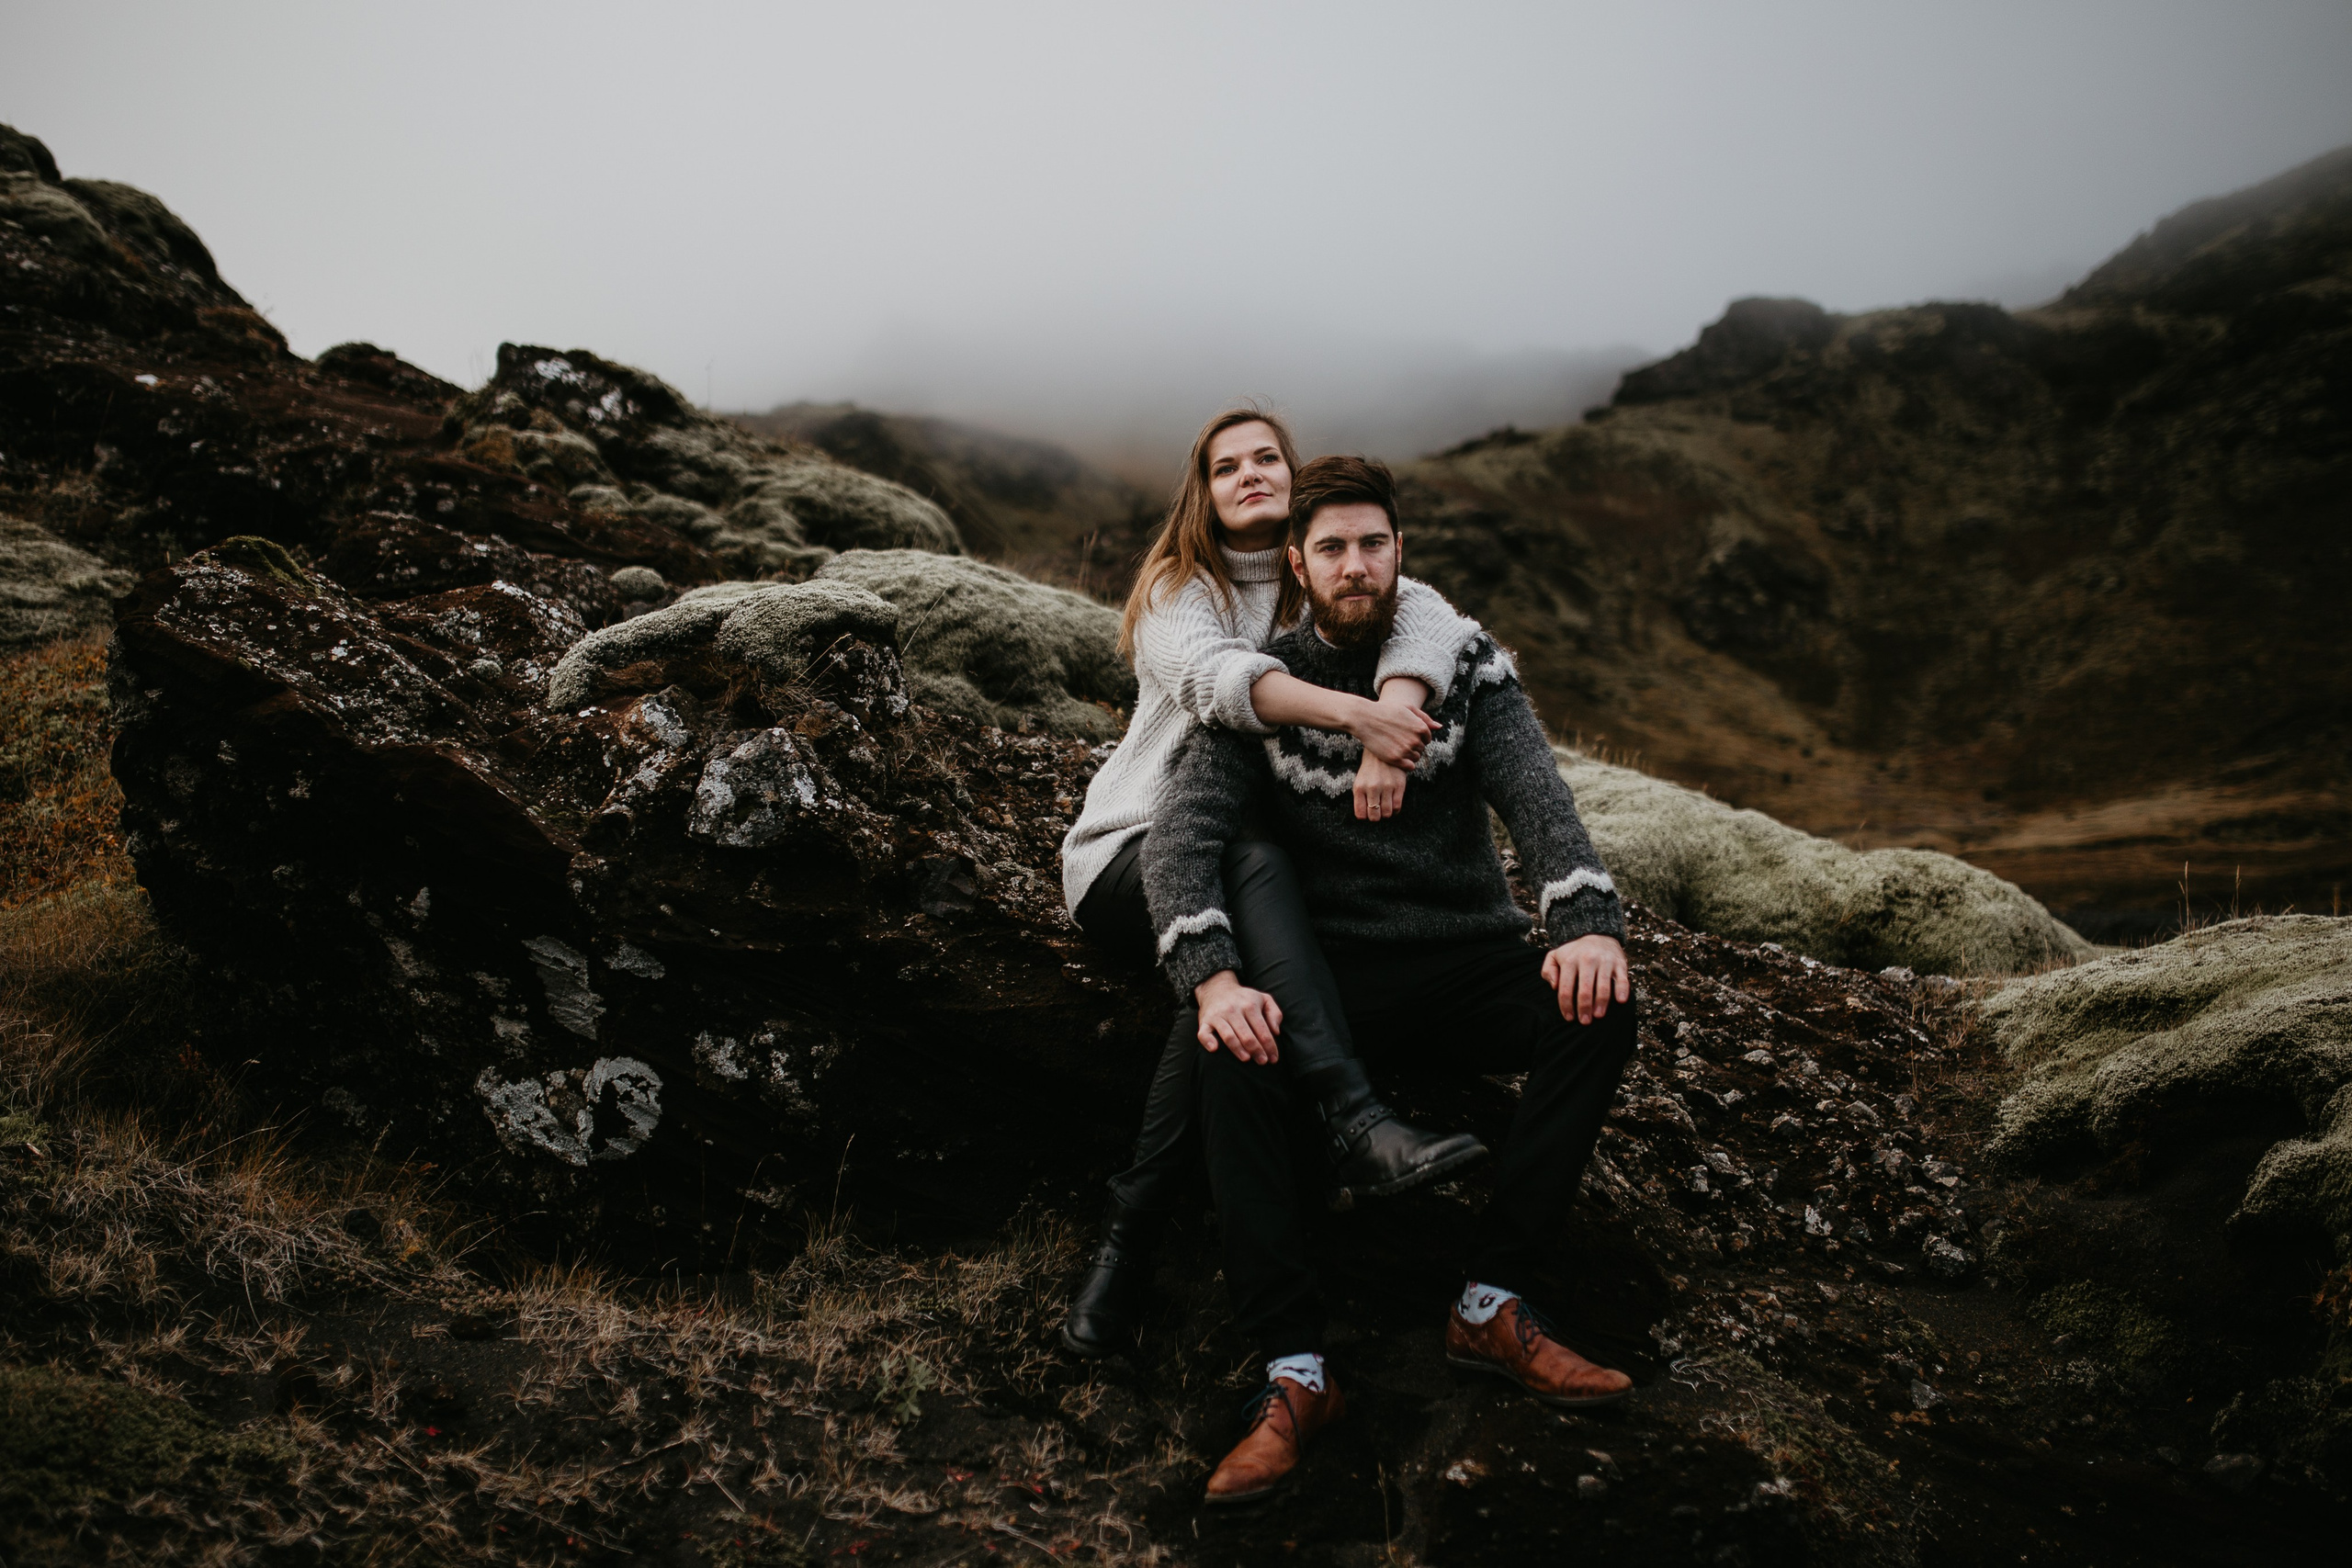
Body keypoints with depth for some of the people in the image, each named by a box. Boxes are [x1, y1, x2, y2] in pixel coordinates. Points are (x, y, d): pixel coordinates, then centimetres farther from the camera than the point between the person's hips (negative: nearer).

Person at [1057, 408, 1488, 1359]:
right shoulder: (1177, 591, 6)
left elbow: (1431, 619, -11)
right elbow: (1212, 674, -20)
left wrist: (1388, 738, -33)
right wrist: (1354, 712, -37)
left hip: (1240, 872, 2)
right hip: (1129, 853, -2)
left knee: (1228, 986, -33)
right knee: (1249, 863, -37)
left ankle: (1131, 1237, -28)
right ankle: (1356, 1124, -50)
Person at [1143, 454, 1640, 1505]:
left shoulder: (1466, 662, 5)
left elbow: (1534, 796, -9)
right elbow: (1181, 839, -13)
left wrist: (1588, 920, -30)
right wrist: (1213, 976, -33)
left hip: (1472, 962, 2)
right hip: (1336, 977, -1)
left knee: (1599, 1013, -28)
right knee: (1233, 1057, -33)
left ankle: (1491, 1308, -23)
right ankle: (1295, 1371, -32)